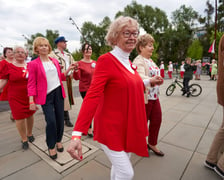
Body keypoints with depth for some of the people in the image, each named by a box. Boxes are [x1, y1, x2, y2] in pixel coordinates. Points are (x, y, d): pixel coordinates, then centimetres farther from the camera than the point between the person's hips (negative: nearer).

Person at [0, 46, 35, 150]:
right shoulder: (9, 66, -4)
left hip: (30, 95, 2)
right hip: (16, 97, -2)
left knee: (30, 115, 14)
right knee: (19, 117, 5)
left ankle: (29, 134, 37)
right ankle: (24, 139, 24)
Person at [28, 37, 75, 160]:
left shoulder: (55, 61, 9)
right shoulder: (33, 64, -4)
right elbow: (31, 84, -6)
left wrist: (68, 69, 3)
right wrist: (31, 101, -11)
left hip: (58, 92, 5)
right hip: (46, 96, -4)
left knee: (60, 119, 8)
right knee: (51, 121, -7)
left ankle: (58, 140, 32)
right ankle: (51, 146, 17)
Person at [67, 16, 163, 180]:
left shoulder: (129, 63, 7)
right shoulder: (106, 60, -17)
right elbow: (92, 96, -24)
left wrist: (148, 82, 15)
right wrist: (77, 135, -29)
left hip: (128, 126, 8)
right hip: (111, 128, -7)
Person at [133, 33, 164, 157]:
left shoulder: (150, 60, 15)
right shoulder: (138, 61, -16)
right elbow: (140, 77, -33)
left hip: (154, 96, 9)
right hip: (144, 97, -9)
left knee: (157, 119, 14)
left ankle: (152, 144, 35)